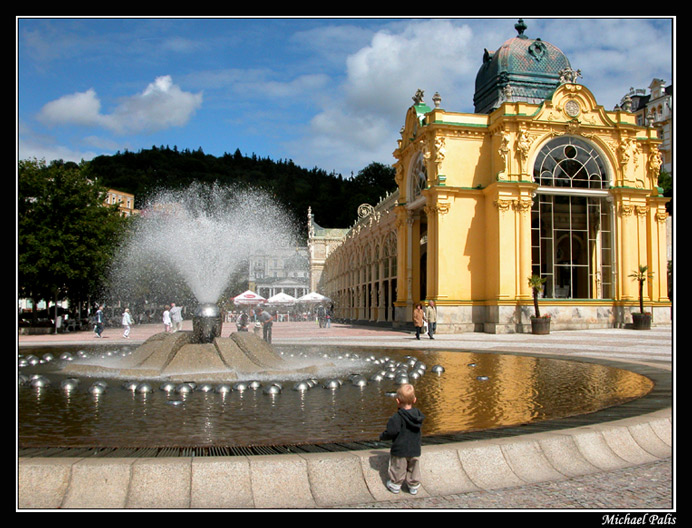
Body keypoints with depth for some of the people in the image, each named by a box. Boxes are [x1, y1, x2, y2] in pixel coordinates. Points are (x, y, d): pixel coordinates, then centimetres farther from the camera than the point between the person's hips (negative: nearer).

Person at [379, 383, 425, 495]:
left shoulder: (397, 417, -22)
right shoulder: (418, 415, -4)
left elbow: (391, 432, -22)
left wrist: (382, 437, -5)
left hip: (400, 450, -5)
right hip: (415, 450, 5)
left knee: (398, 468, 12)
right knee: (413, 468, 19)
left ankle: (395, 485, 25)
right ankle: (413, 486, 30)